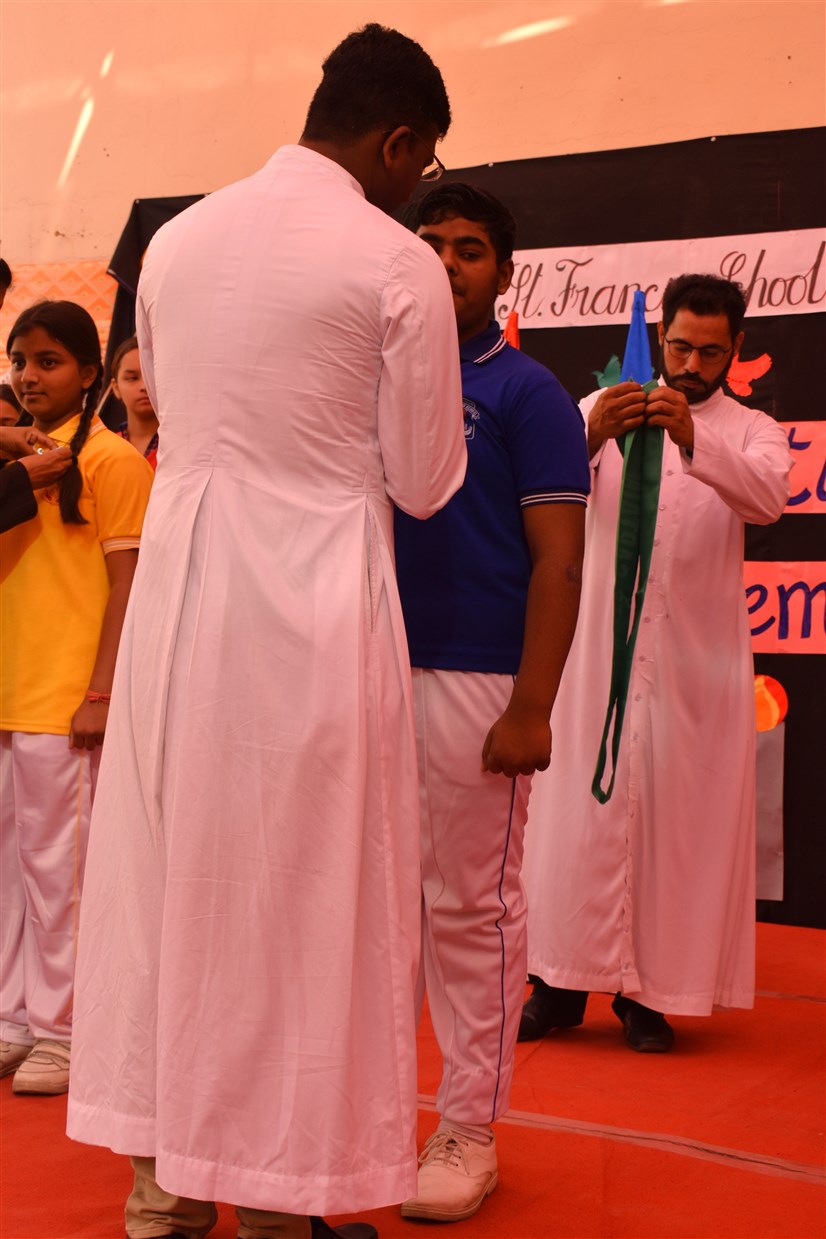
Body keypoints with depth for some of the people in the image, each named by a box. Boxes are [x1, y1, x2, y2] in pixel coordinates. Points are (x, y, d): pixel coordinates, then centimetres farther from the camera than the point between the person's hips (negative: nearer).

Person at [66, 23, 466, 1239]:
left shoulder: (176, 239, 9)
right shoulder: (398, 265, -8)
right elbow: (422, 485, -3)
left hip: (178, 583, 6)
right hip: (311, 601, -5)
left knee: (171, 869, 13)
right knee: (299, 890, 4)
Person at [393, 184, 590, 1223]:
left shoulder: (526, 392, -1)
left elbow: (558, 559, -7)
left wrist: (529, 709, -15)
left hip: (472, 685, -5)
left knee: (472, 908, 2)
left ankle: (469, 1131, 12)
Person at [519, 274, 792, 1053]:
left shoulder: (750, 432, 9)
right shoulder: (606, 408, 9)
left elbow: (767, 497, -15)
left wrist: (694, 439, -33)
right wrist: (588, 436, -33)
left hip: (696, 660, 0)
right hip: (599, 652, 0)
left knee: (677, 820, 2)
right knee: (581, 812, -1)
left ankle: (648, 992, 12)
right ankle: (562, 980, 9)